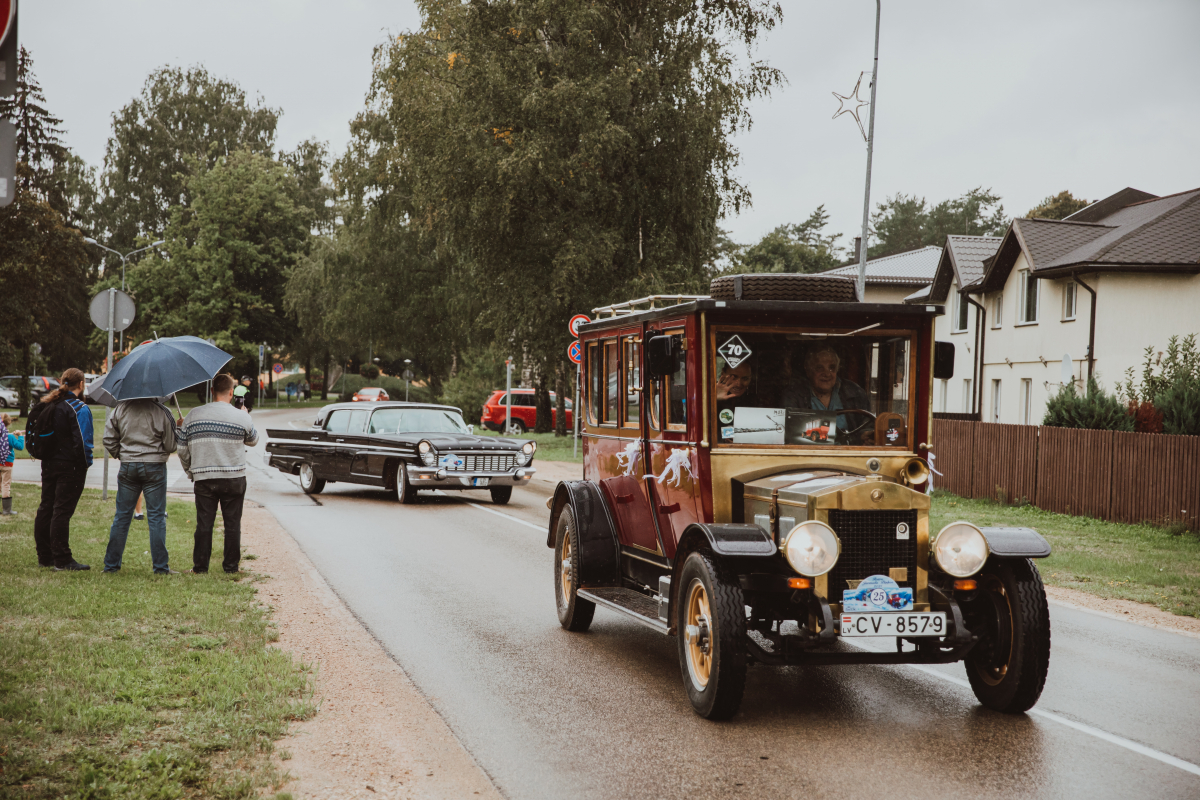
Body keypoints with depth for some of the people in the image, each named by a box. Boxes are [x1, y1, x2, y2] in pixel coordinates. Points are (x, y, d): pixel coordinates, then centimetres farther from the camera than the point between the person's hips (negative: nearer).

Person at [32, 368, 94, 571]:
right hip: (70, 467, -7)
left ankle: (45, 556, 19)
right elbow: (82, 441, -18)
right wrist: (86, 463, -7)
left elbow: (39, 436, 13)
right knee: (62, 511, -6)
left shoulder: (49, 406, 9)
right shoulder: (79, 409, -14)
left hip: (49, 464, 7)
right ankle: (62, 560, -3)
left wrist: (46, 457, 17)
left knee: (45, 508, 12)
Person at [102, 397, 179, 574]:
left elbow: (109, 439, 5)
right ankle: (160, 566, 2)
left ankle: (111, 564, 14)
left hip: (127, 467, 3)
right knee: (156, 516, 2)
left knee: (122, 516, 11)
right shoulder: (161, 411, -8)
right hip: (155, 467, -3)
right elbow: (171, 445, -5)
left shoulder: (120, 408, 1)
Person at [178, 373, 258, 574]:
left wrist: (190, 472, 22)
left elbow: (182, 450, 6)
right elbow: (253, 440, 16)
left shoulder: (193, 415, 1)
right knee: (232, 524, 7)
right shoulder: (242, 417, -4)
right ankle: (231, 565, 11)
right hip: (234, 479, -1)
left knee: (204, 523, 7)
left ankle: (200, 565, 11)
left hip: (203, 479, 1)